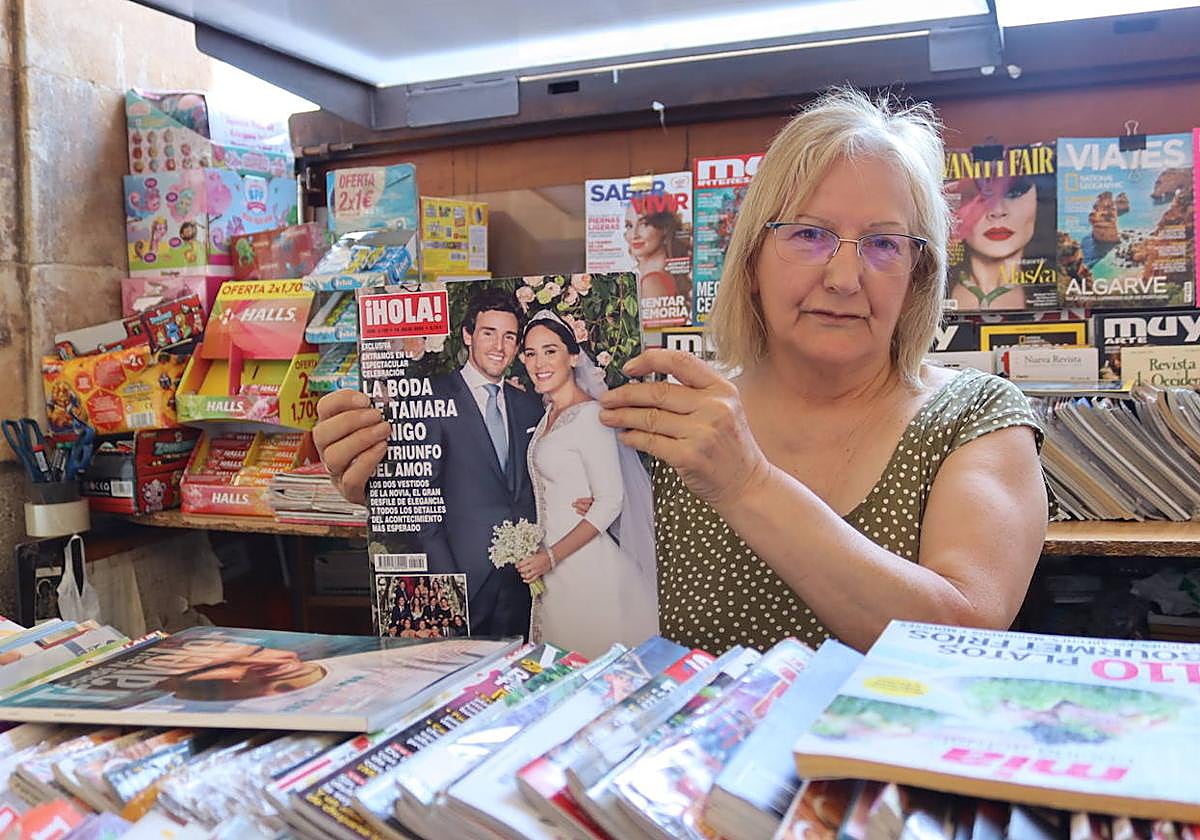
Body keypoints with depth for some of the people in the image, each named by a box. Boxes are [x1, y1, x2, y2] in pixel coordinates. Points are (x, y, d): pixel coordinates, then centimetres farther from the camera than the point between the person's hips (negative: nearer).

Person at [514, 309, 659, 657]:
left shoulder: (589, 414, -14)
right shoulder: (549, 415, 11)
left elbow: (610, 501, -18)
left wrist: (552, 556, -19)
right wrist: (545, 557, 0)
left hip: (585, 561, -8)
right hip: (551, 563, 8)